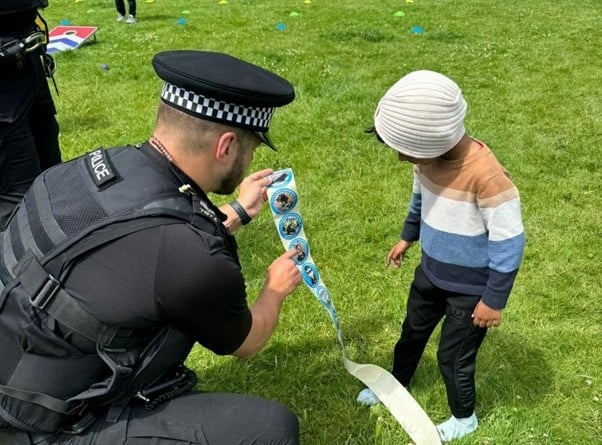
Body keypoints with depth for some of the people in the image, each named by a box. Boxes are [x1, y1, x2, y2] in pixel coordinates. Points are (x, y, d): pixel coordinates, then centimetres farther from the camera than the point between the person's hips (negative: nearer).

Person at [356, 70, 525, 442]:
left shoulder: (485, 174, -36)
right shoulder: (430, 153, -13)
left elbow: (509, 241, -26)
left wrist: (494, 300, -17)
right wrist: (407, 237, 23)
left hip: (471, 288, -6)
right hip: (431, 272, 7)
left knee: (453, 357, 12)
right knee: (412, 333, 26)